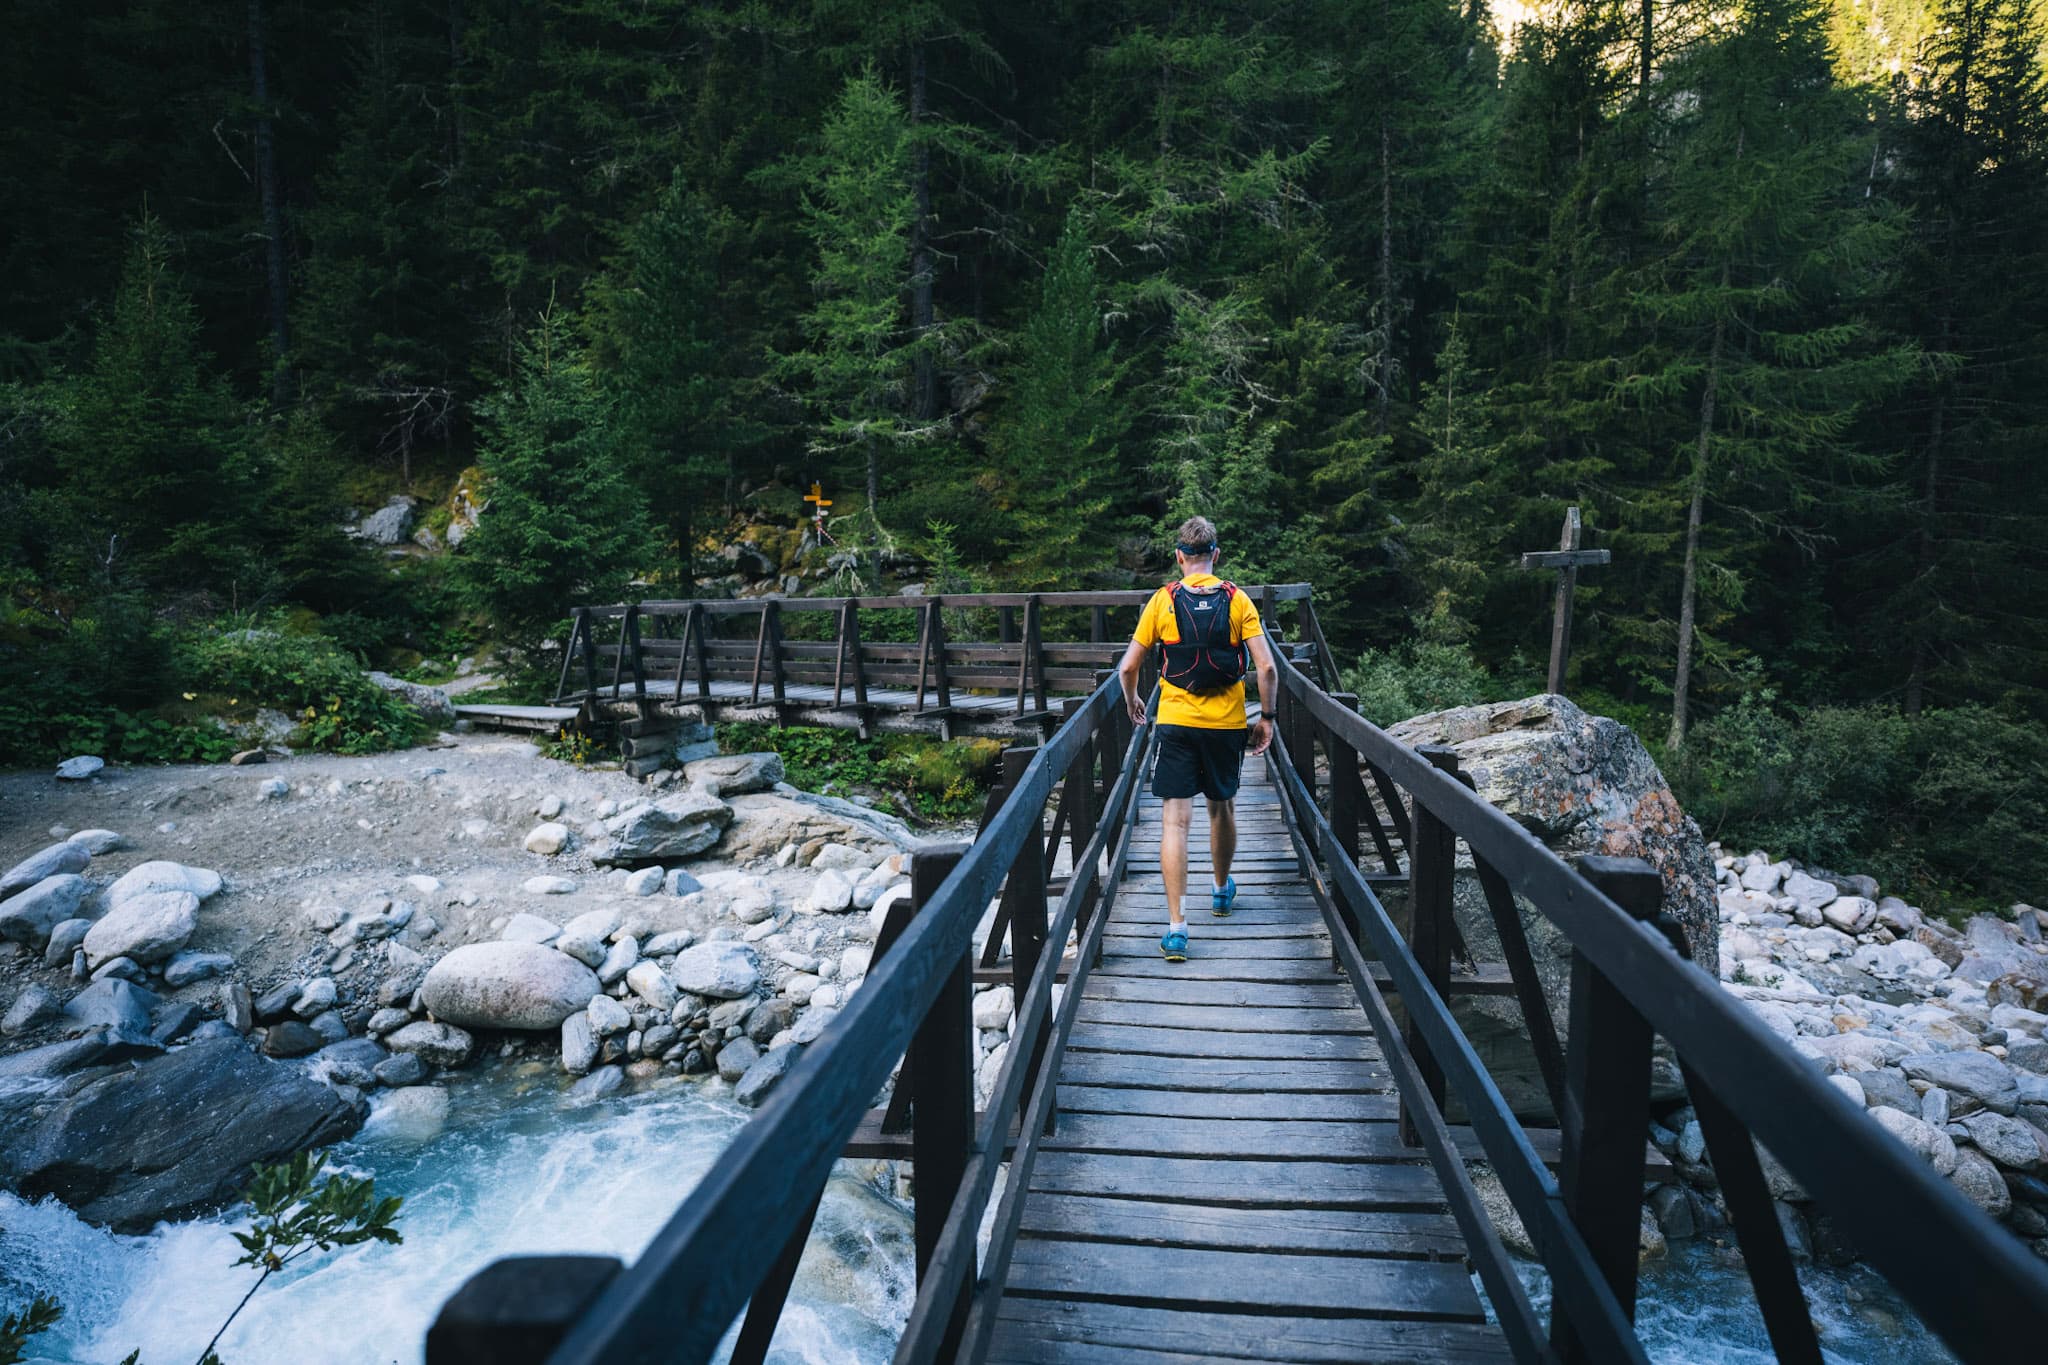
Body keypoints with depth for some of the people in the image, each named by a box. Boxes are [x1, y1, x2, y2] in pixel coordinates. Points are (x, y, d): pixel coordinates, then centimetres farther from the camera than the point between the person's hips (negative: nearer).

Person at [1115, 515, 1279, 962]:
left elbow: (1128, 667, 0)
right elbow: (1267, 668, -7)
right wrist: (1266, 717, 6)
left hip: (1177, 723, -2)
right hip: (1227, 724, 2)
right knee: (1222, 808, 22)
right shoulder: (1237, 600, -1)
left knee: (1176, 820, -3)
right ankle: (1222, 888, 44)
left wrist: (1132, 702, 20)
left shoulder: (1163, 600, -3)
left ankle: (1176, 925, -11)